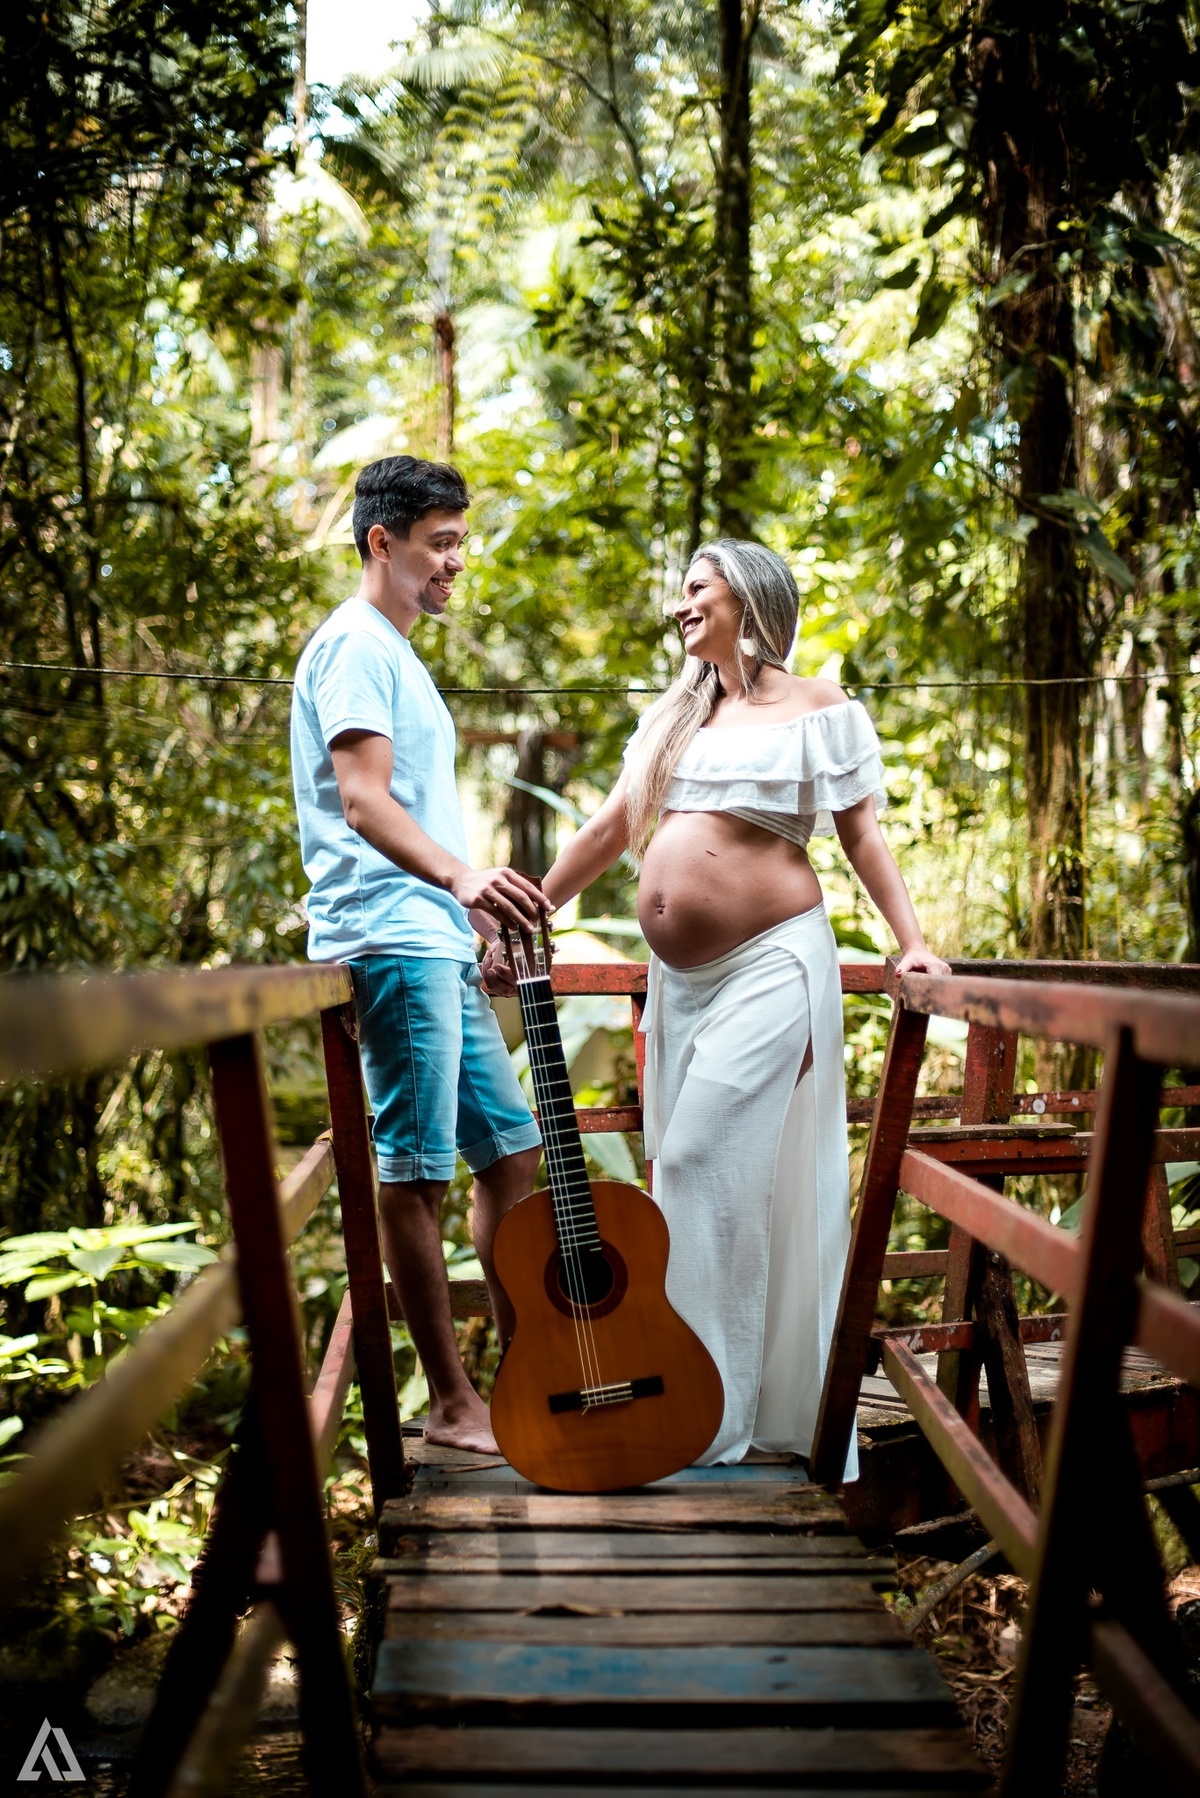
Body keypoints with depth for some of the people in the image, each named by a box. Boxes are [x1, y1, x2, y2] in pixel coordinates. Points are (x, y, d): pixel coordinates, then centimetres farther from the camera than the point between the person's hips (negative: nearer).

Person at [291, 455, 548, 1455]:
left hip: (438, 946, 11)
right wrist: (460, 876, -37)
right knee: (416, 1171, -6)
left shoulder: (398, 655, 24)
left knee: (511, 1145, 11)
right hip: (388, 941, -11)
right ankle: (451, 1403, 1)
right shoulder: (356, 645, -8)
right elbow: (363, 802, -22)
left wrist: (478, 917, 30)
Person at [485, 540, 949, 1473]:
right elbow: (611, 828, 19)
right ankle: (718, 1394, 15)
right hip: (679, 977, 7)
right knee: (690, 1178, 6)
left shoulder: (819, 710, 2)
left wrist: (912, 939, -13)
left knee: (707, 1169, -12)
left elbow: (862, 833, -1)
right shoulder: (675, 715, 19)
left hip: (769, 965, -7)